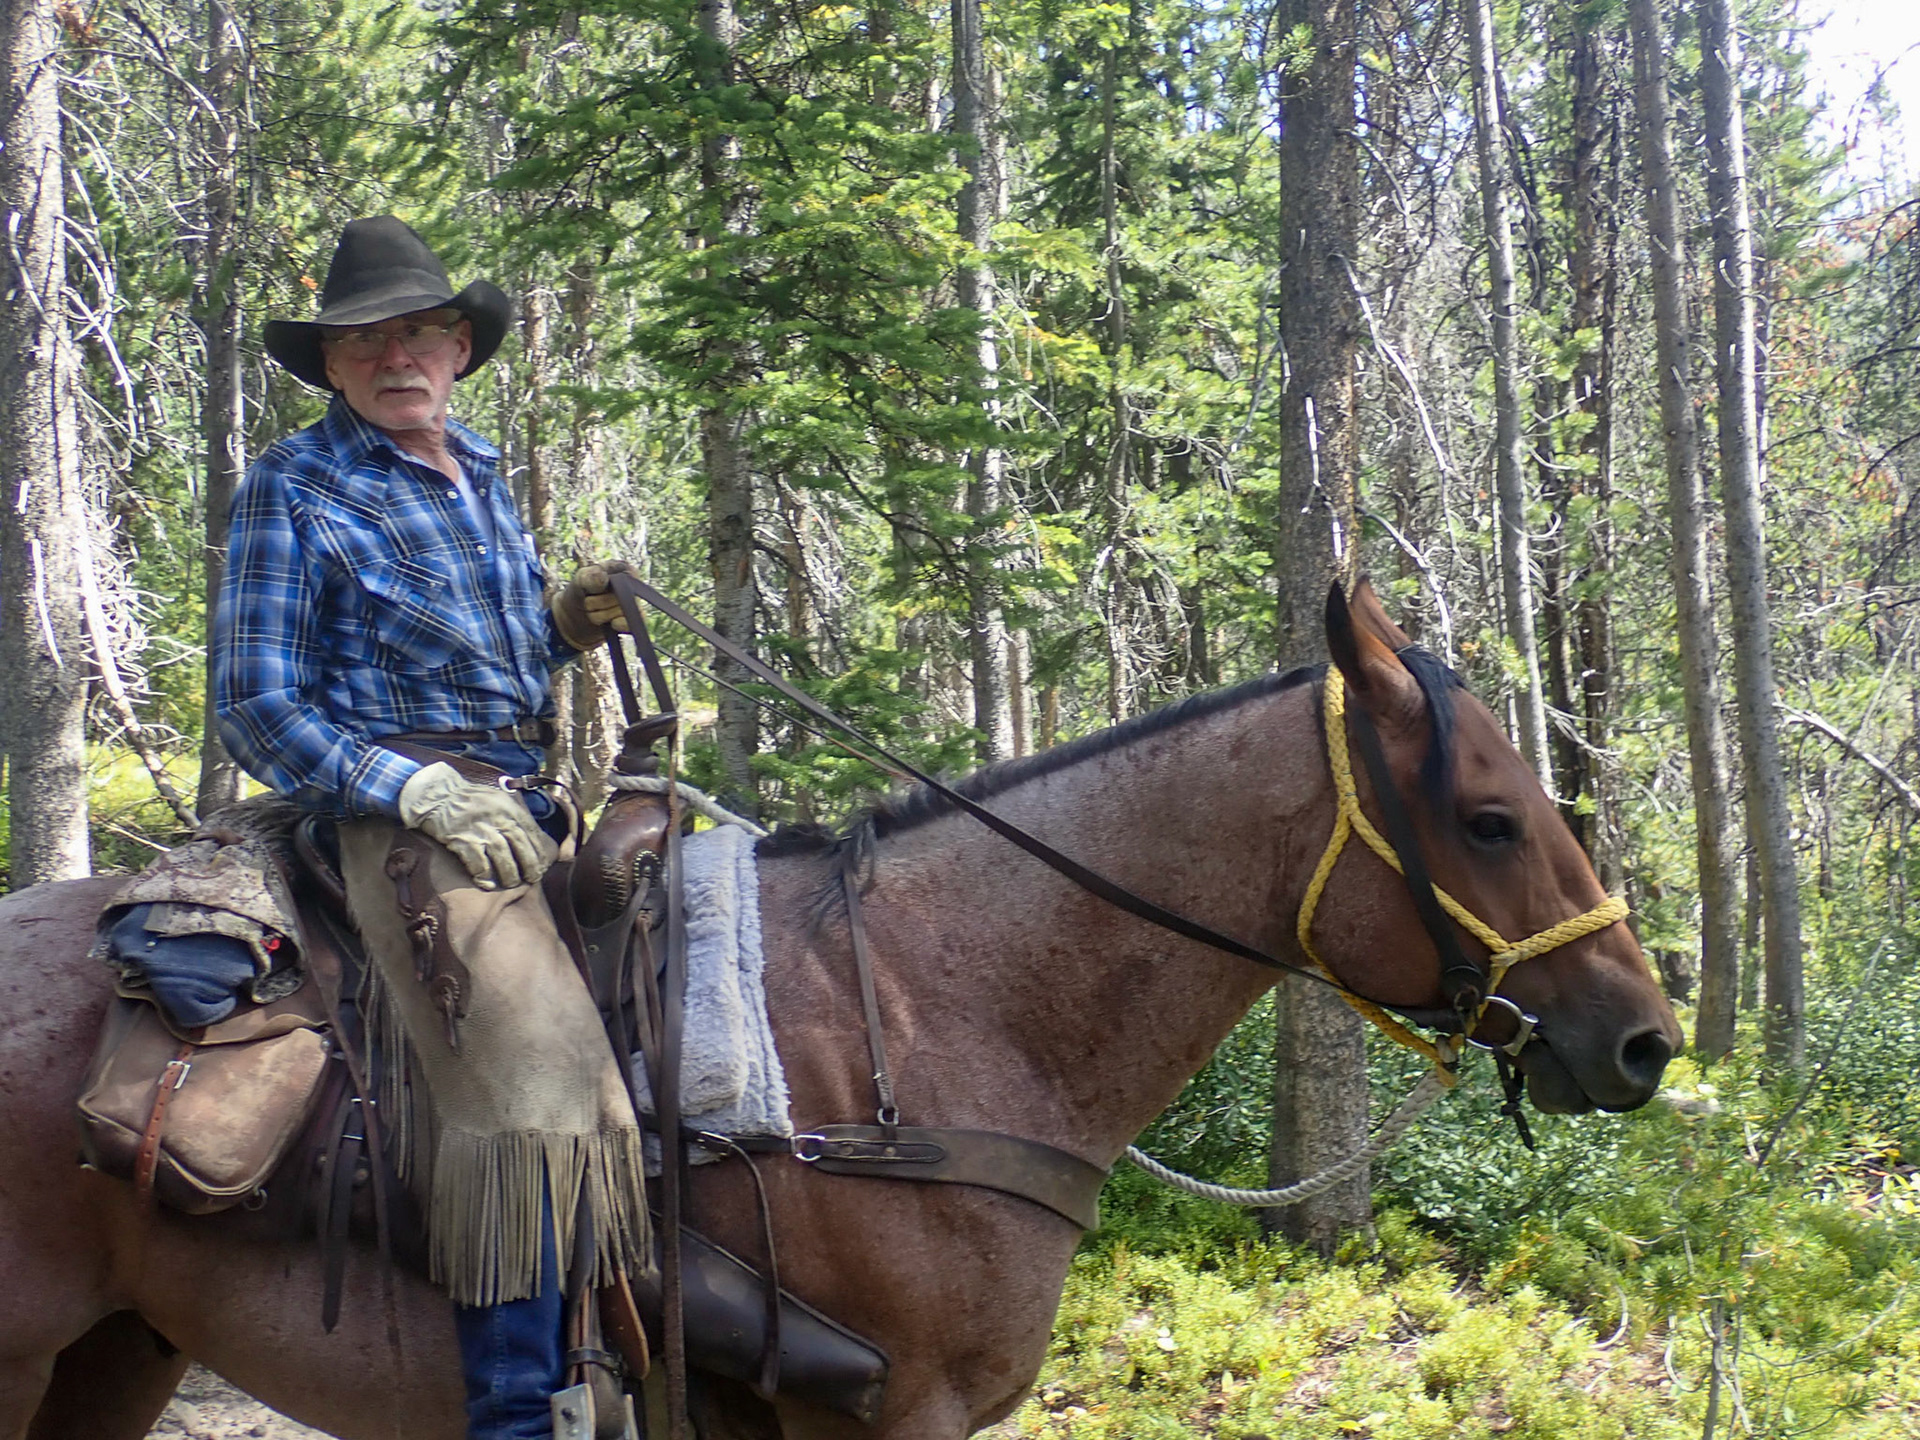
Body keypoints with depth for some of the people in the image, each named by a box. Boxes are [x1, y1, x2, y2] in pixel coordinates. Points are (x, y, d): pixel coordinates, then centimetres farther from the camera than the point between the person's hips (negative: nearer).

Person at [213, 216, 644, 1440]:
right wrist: (413, 786, -17)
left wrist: (564, 625, 8)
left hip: (529, 798, 8)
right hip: (400, 813, -8)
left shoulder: (485, 475, 19)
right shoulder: (295, 487, 0)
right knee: (533, 1080, -26)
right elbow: (259, 710, -4)